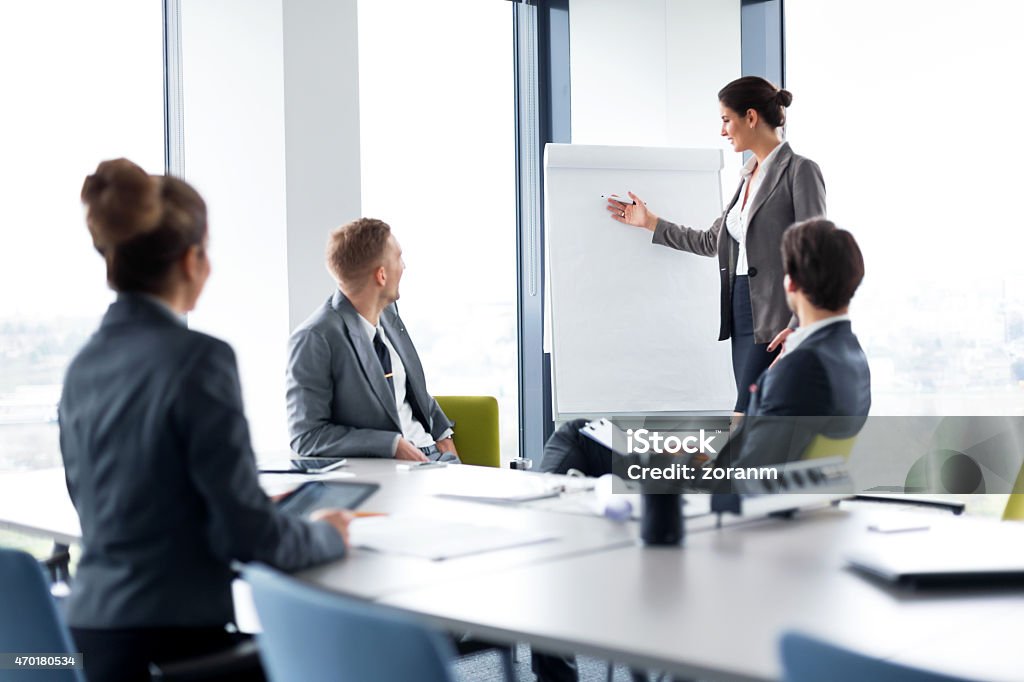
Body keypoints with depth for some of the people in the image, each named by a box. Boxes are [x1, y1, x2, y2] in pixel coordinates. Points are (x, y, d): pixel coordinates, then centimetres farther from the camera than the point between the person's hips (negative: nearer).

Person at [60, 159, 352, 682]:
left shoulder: (83, 366, 6)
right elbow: (244, 532, -16)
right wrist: (325, 535, 3)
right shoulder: (200, 360, -17)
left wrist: (257, 509, 26)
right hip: (169, 639, -7)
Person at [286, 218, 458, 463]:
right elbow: (306, 435, -14)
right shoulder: (314, 339, -13)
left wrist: (442, 434, 10)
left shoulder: (387, 313, 10)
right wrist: (393, 444, -19)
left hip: (431, 452, 7)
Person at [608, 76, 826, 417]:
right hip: (742, 312, 8)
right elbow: (710, 241, 26)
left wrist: (799, 326, -20)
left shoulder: (800, 171, -8)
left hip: (774, 322, -8)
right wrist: (650, 222, 28)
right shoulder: (749, 175, 17)